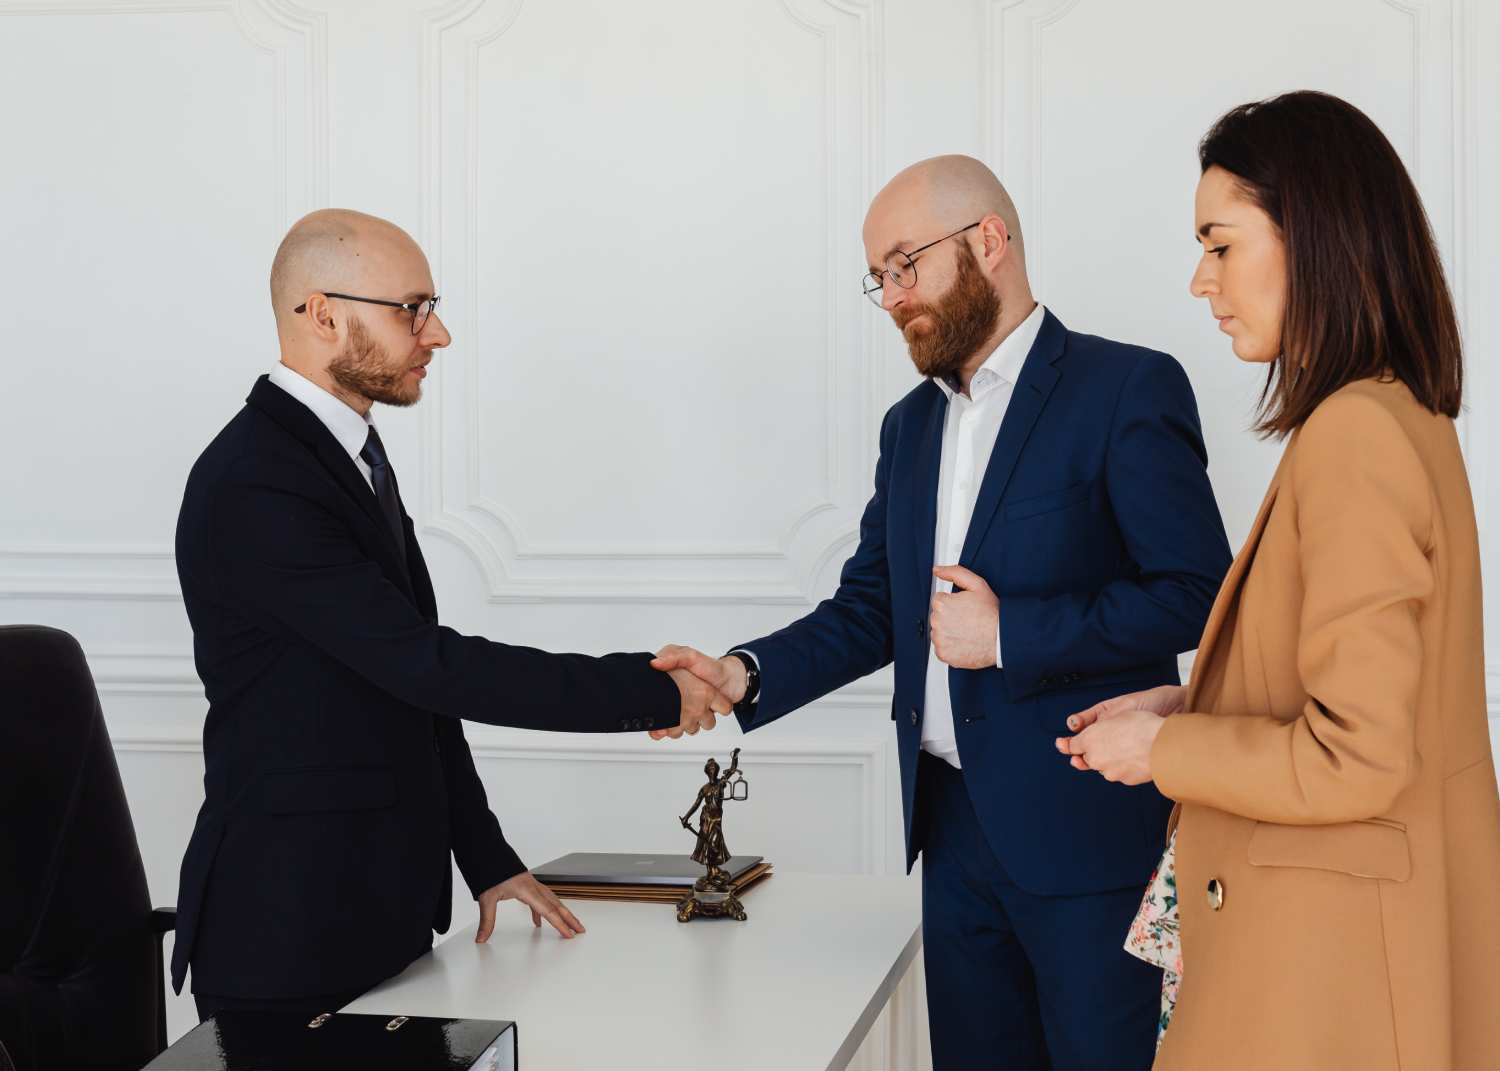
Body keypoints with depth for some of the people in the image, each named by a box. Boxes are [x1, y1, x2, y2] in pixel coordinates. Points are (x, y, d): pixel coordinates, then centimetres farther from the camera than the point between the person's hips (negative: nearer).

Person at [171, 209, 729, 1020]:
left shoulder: (354, 455, 12)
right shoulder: (253, 488, -19)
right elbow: (426, 665, -23)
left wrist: (488, 860, 12)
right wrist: (653, 690, -20)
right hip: (288, 931, -9)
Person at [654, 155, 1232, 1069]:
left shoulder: (1128, 389, -8)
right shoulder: (912, 425, 14)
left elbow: (1196, 594, -15)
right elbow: (869, 609, 13)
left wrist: (1009, 635, -16)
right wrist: (743, 676, -4)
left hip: (1086, 831, -6)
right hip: (957, 825, 7)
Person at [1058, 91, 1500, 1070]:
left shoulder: (1355, 435, -21)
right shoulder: (1407, 418, 9)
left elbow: (1356, 761, -24)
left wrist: (1162, 750, -10)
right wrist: (1189, 704, 9)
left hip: (1328, 951, -9)